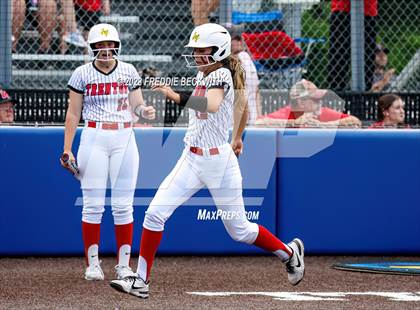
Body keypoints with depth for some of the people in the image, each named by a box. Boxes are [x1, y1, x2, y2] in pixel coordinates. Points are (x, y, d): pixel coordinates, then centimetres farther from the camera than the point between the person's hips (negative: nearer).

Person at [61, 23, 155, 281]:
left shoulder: (129, 71, 6)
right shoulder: (82, 74, 1)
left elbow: (137, 105, 8)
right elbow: (73, 114, 2)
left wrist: (145, 110, -16)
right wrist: (67, 149, -3)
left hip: (124, 138, 2)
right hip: (94, 138, -2)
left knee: (123, 206, 1)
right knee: (93, 204, -3)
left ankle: (124, 265, 7)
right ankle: (92, 264, 3)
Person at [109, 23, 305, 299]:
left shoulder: (220, 75, -16)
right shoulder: (204, 75, 9)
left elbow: (211, 105, -40)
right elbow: (243, 107, 25)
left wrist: (175, 96, -49)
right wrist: (237, 138, 39)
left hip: (218, 161, -8)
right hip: (192, 159, 8)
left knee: (239, 230, 6)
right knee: (155, 213, -7)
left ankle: (289, 252, 30)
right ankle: (142, 280, -3)